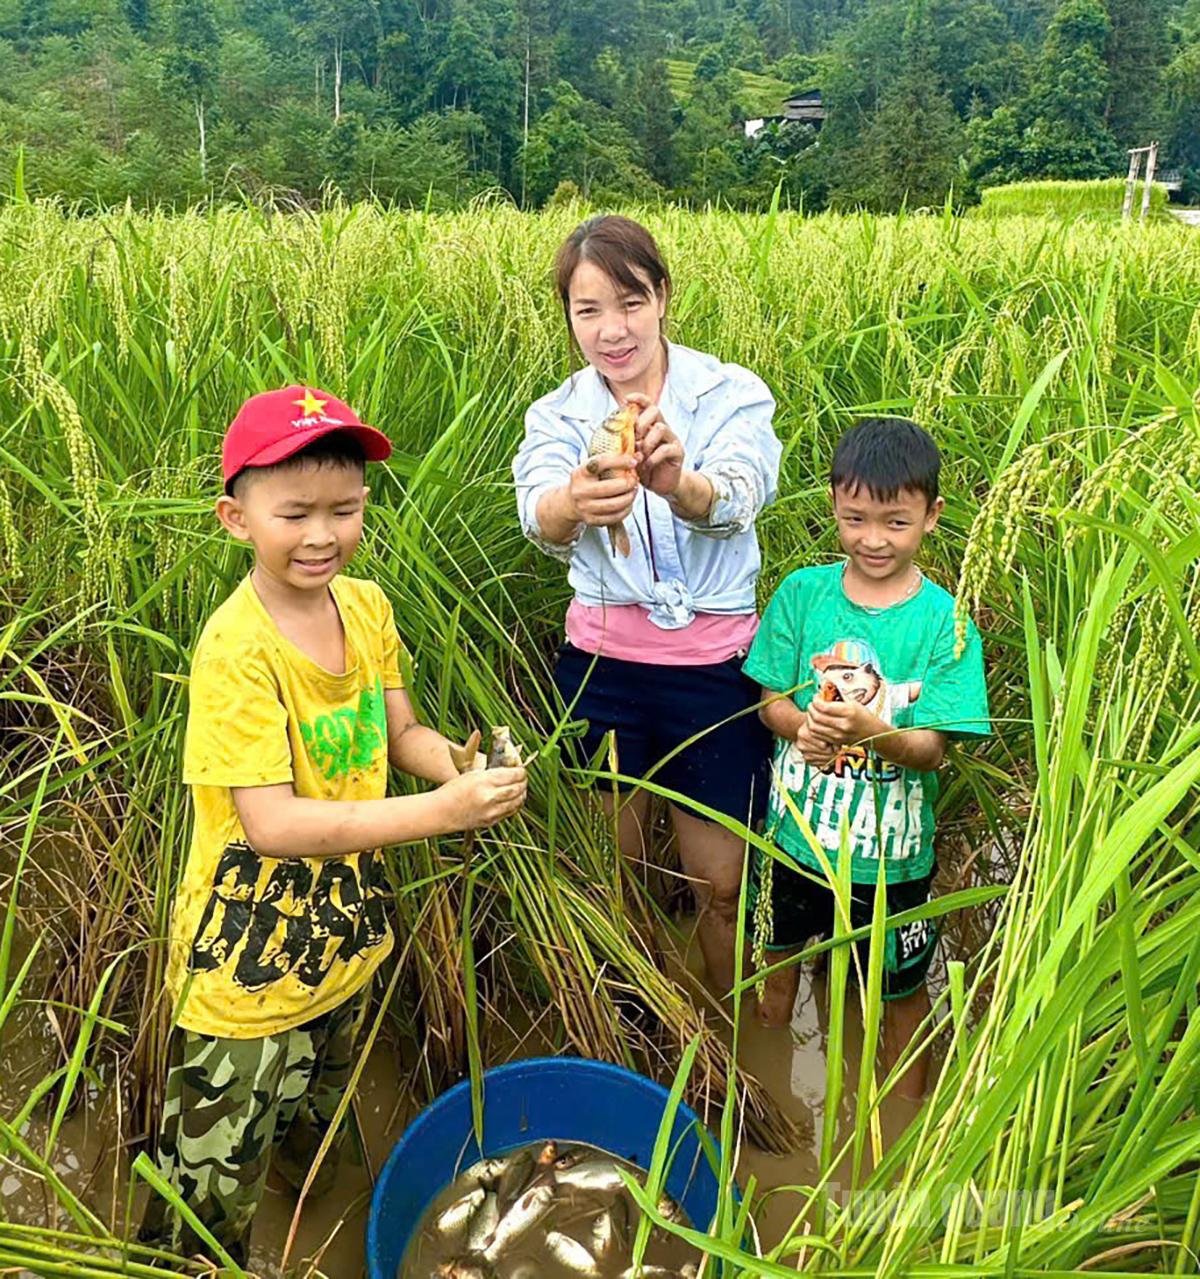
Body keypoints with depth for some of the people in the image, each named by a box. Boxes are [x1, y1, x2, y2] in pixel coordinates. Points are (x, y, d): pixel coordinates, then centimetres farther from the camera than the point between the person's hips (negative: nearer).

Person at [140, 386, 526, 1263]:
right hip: (248, 955, -6)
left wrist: (464, 767, -17)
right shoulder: (237, 649, -26)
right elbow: (271, 823, -28)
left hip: (347, 925, 7)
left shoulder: (367, 607, -4)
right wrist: (440, 812, -33)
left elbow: (400, 733, 5)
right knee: (215, 1176, 10)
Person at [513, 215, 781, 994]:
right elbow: (540, 519, -23)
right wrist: (575, 503, -47)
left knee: (722, 885, 11)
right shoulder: (558, 415, 0)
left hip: (715, 666, -1)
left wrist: (679, 483, -49)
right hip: (600, 665, 2)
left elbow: (734, 503, -25)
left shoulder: (732, 396, -4)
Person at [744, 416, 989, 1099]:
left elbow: (932, 749, -18)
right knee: (776, 966, 24)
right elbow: (772, 698, -4)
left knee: (902, 989, 18)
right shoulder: (802, 593, -8)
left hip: (891, 850, -3)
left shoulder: (944, 623, -15)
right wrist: (800, 725, -26)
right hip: (795, 832, 3)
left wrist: (870, 729, -37)